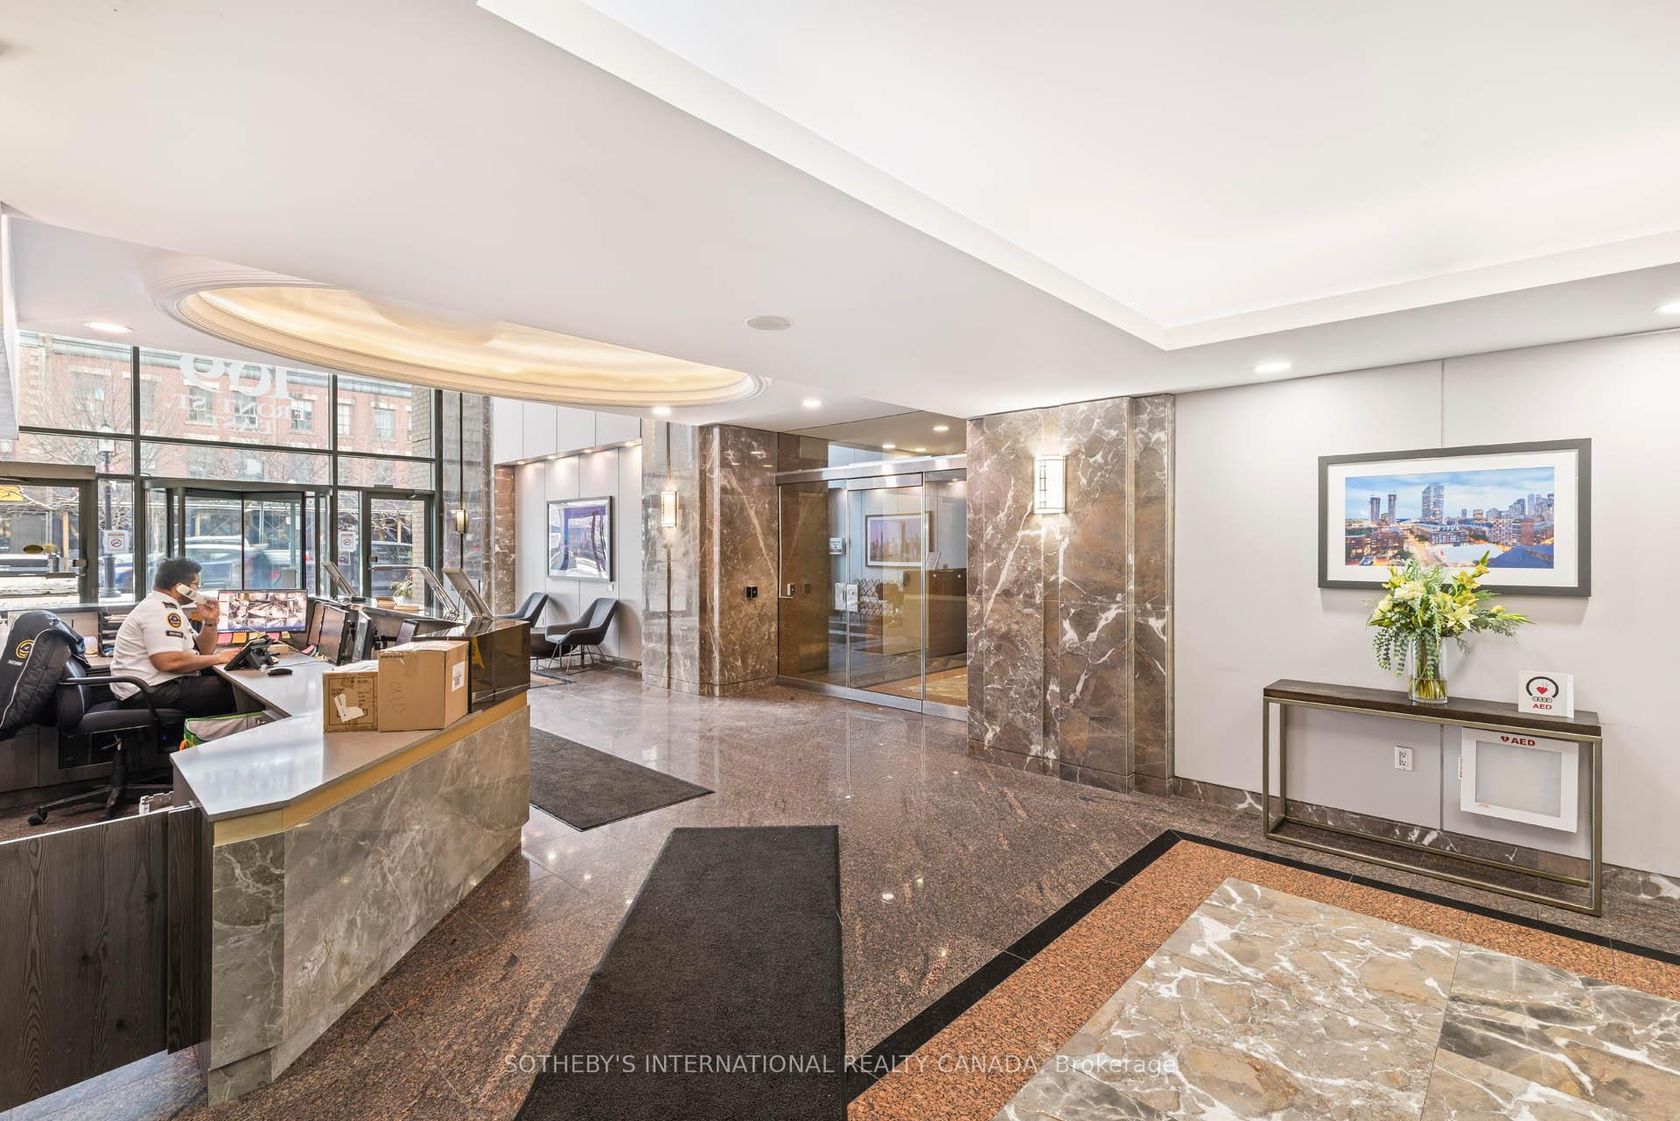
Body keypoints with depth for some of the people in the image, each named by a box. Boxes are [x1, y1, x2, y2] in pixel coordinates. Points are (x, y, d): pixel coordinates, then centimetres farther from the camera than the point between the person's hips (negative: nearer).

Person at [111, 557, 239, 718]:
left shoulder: (166, 608, 17)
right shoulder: (162, 610, -16)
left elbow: (201, 651, 16)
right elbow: (169, 661, -29)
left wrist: (210, 622, 1)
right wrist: (219, 658, -20)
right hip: (151, 691, -11)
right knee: (233, 691, -19)